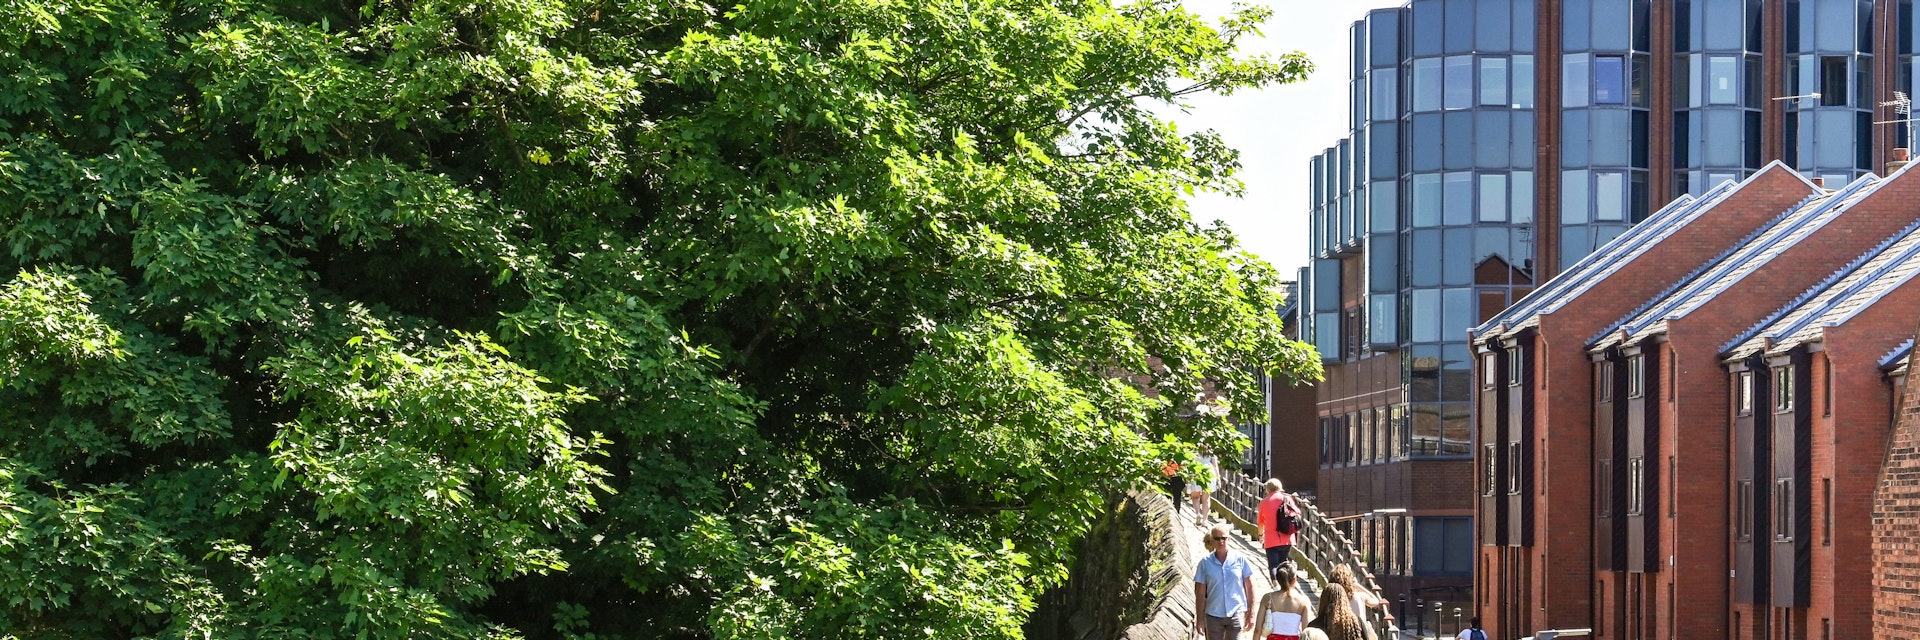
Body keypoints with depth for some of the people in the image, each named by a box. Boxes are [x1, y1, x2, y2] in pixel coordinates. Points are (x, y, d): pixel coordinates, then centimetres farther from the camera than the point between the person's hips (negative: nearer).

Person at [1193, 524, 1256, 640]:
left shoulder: (1240, 560, -1)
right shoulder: (1205, 563, 0)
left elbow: (1250, 587, 4)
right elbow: (1200, 592, 3)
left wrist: (1251, 613, 3)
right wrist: (1199, 619, 1)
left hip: (1236, 614, -1)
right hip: (1213, 616, 1)